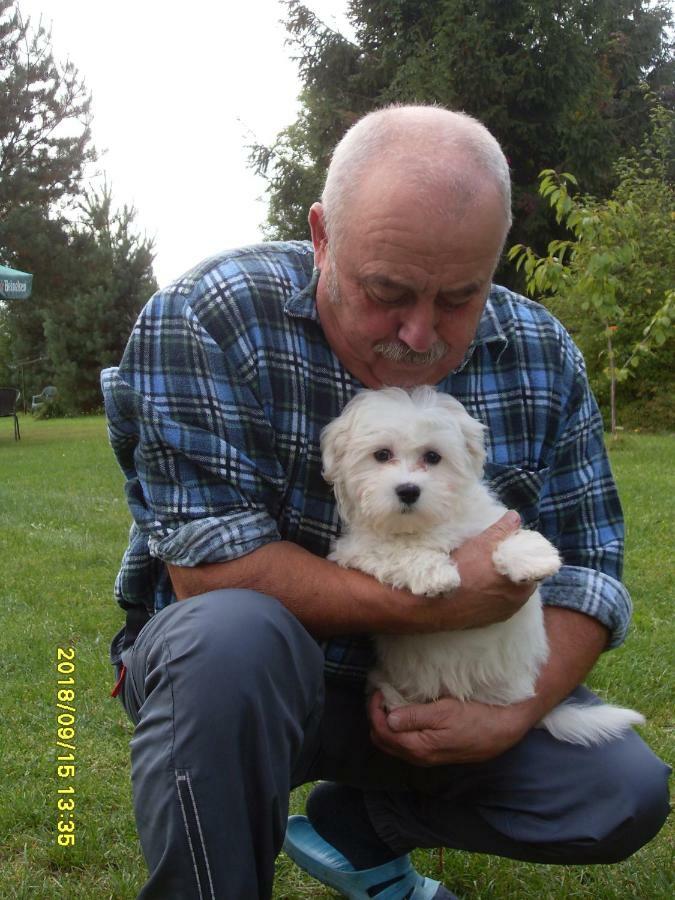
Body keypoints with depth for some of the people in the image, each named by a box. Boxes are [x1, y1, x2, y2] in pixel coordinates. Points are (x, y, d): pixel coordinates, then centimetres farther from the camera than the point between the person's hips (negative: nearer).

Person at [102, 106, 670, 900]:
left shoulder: (541, 357, -6)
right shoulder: (208, 320, -20)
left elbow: (588, 567, -2)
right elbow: (208, 564, -26)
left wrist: (515, 716, -19)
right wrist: (434, 605, -28)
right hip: (240, 676, -4)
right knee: (231, 633, -38)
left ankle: (350, 829, 12)